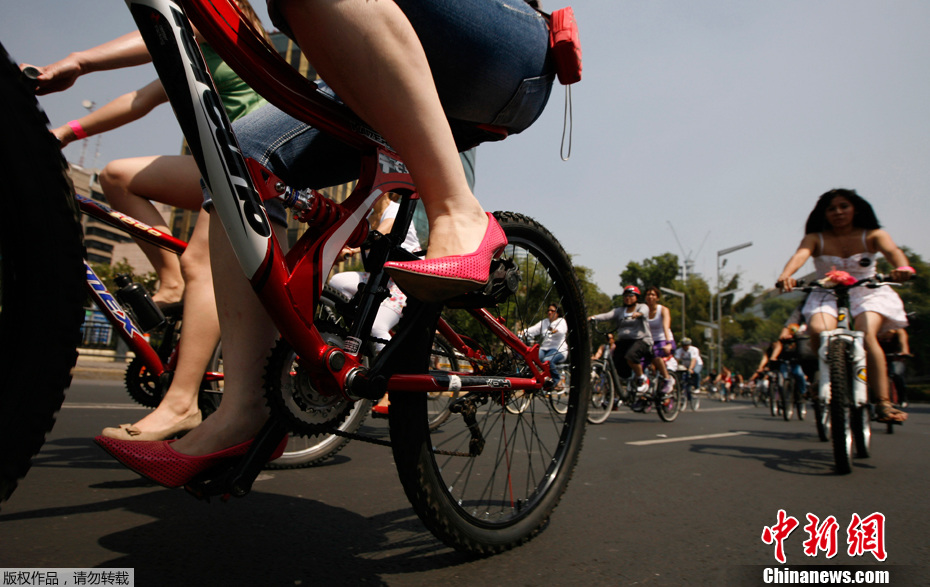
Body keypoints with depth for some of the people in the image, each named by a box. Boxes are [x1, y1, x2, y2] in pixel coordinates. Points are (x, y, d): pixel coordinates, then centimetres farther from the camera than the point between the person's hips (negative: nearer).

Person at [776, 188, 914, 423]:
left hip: (868, 294, 0)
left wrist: (902, 267, -48)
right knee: (818, 330, -32)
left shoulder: (872, 236, -2)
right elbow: (799, 255, -24)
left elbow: (892, 250, -23)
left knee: (866, 334, -30)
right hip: (828, 297, 1)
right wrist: (785, 275, -47)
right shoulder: (815, 239, -3)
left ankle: (883, 403, -26)